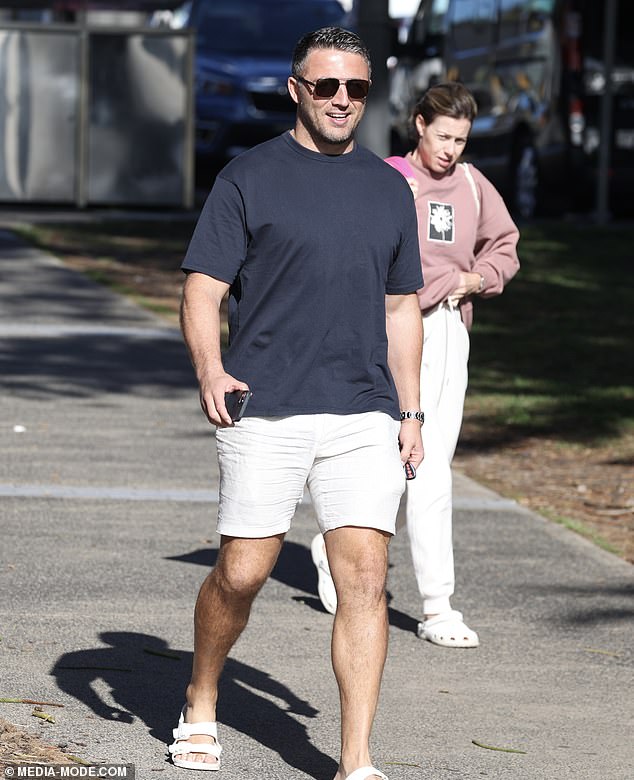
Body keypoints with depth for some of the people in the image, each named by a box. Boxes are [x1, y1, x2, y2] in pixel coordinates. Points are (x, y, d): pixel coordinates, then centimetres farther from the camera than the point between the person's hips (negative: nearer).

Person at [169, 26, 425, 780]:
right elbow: (201, 291, -2)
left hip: (363, 418, 3)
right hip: (264, 413, -3)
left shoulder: (388, 189, 15)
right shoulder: (249, 177, 1)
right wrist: (209, 372, -20)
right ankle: (200, 709, 27)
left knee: (365, 578, -7)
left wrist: (409, 413, 14)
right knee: (241, 574, 1)